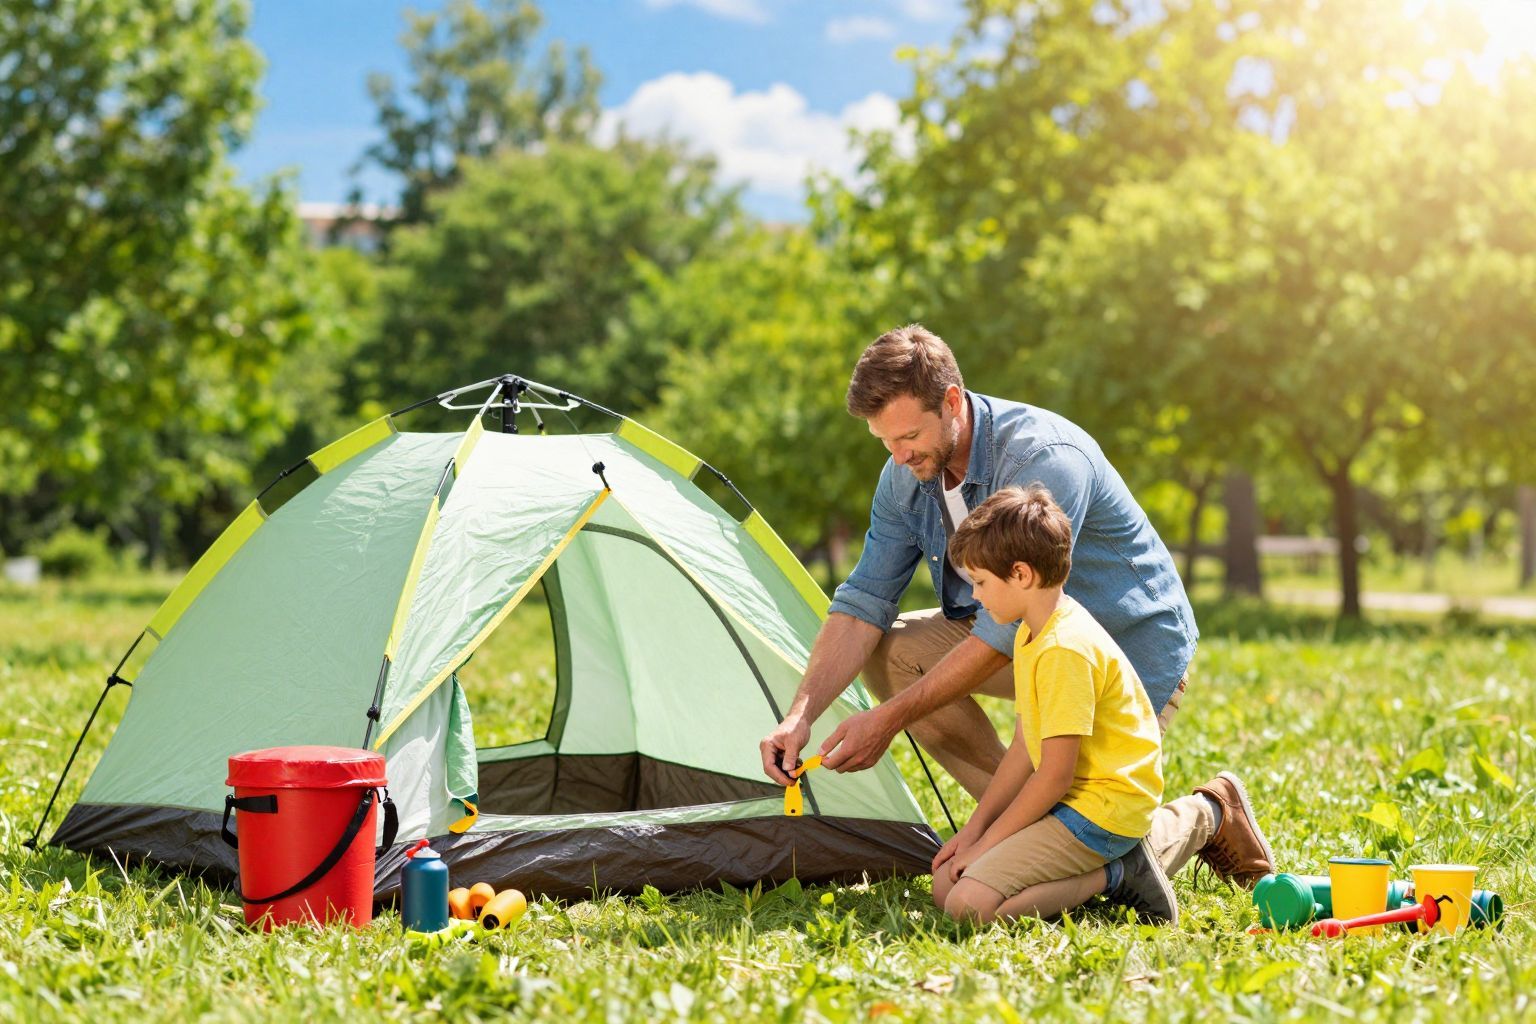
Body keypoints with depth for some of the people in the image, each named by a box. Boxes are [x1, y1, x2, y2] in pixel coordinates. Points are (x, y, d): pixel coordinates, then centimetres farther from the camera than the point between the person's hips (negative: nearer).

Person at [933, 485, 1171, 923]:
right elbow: (1025, 748, 15)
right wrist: (975, 826, 8)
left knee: (969, 904, -23)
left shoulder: (1066, 649, -21)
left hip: (1101, 808, -11)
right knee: (944, 882, 6)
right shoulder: (1031, 635, 12)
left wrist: (988, 842, -12)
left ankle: (1115, 874, -6)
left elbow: (1055, 775, -21)